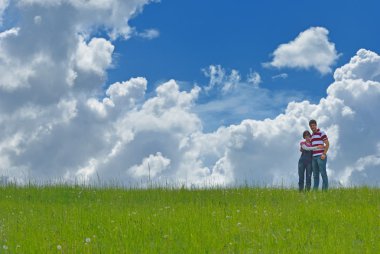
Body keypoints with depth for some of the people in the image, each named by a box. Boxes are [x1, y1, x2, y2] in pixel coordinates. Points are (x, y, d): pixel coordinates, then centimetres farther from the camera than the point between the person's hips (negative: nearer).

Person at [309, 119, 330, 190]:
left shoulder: (321, 133, 0)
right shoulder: (312, 136, 21)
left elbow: (327, 144, -6)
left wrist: (324, 154, -15)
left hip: (321, 156, -7)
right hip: (314, 157, 7)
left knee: (323, 173, -7)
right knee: (315, 175, 6)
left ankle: (325, 189, -8)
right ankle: (315, 190, 7)